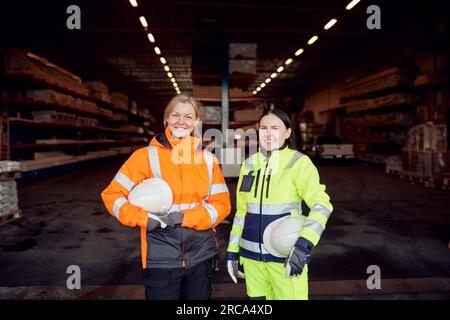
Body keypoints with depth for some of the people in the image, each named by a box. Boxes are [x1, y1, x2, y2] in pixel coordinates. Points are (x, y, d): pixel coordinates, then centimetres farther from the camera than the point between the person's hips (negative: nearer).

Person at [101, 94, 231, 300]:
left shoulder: (207, 159, 2)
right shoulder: (147, 156, -5)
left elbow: (221, 204, 0)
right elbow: (112, 194, -2)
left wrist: (185, 218, -13)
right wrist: (144, 218, -16)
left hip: (202, 257, 3)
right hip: (161, 259, -2)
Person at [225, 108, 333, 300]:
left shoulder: (298, 162, -8)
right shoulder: (249, 164, 6)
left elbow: (321, 204, -17)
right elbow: (242, 211, 11)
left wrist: (303, 245, -30)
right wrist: (232, 251, 9)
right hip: (251, 255, 4)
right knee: (256, 296, 14)